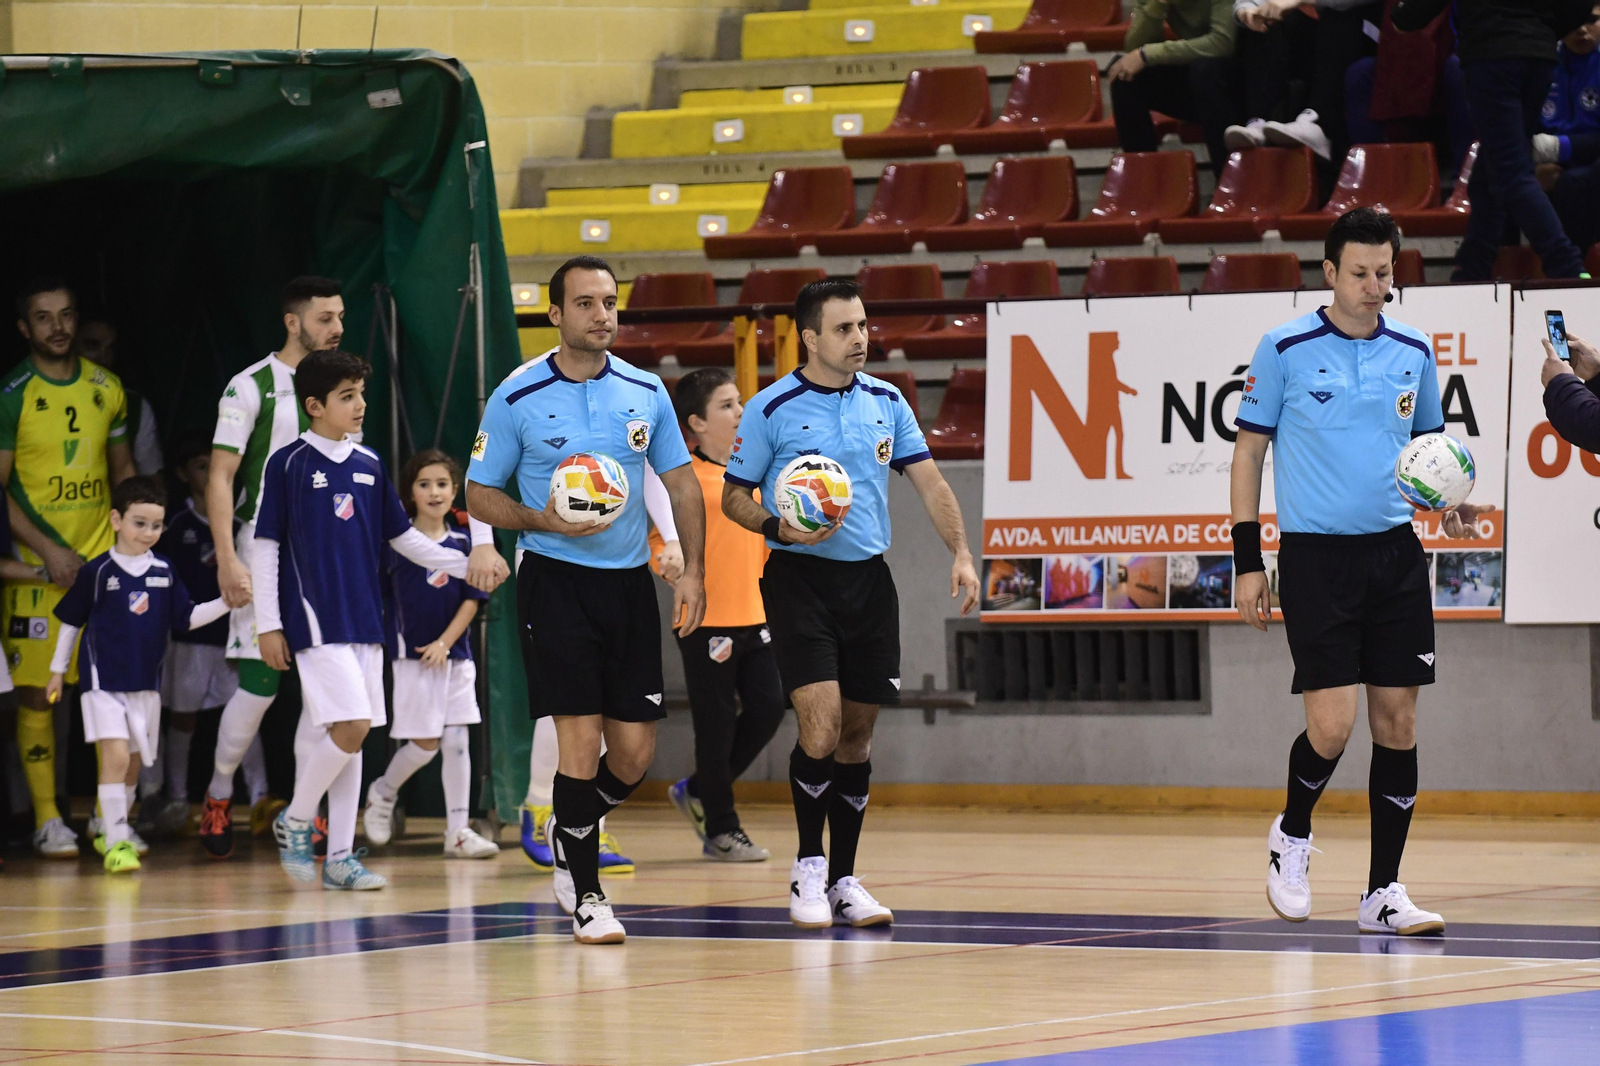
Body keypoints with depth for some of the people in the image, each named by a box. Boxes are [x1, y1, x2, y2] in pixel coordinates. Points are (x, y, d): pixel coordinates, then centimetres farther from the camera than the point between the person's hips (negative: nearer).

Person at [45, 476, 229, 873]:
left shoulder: (164, 572, 5)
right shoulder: (97, 572, -6)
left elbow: (186, 619, 8)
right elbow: (71, 621, 4)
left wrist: (226, 603, -6)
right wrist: (58, 669, 8)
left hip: (146, 684, 5)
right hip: (104, 680, -5)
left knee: (133, 763, 13)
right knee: (115, 755, -17)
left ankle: (112, 830, 31)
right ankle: (115, 841, -15)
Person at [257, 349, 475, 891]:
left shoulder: (369, 465, 10)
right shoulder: (288, 464, -5)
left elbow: (404, 537, 17)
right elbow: (266, 547, -3)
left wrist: (469, 565, 7)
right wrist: (268, 625, -7)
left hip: (364, 621, 6)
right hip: (315, 620, -6)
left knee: (350, 737, 7)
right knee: (350, 726, -16)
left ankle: (340, 857, 12)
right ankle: (296, 819, 5)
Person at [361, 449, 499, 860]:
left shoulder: (462, 544, 5)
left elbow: (471, 600, 2)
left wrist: (445, 642, -8)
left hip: (454, 654, 3)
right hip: (412, 655, -3)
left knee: (457, 740, 1)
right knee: (426, 742, -4)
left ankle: (458, 831, 5)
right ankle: (383, 792, 24)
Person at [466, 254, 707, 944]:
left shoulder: (646, 391, 5)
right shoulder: (517, 398, -4)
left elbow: (681, 483, 12)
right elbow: (479, 495, 2)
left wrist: (692, 570, 3)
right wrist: (541, 520, -16)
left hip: (629, 581, 4)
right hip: (555, 579, -4)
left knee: (635, 751, 2)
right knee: (582, 739, -11)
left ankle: (569, 839, 30)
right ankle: (585, 895, 1)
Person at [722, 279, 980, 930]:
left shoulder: (886, 402, 8)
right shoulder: (771, 409, -4)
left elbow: (929, 482, 9)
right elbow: (733, 495, 1)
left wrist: (960, 553, -3)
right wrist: (779, 527, -18)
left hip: (868, 582, 5)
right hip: (800, 579, -4)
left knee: (857, 736, 7)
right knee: (822, 725, -17)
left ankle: (844, 881, 16)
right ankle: (808, 866, 0)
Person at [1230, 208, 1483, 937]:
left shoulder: (1413, 351, 7)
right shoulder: (1286, 349, -4)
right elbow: (1250, 448, 2)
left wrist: (1449, 504, -2)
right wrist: (1248, 560, -2)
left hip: (1394, 553, 4)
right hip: (1314, 555, -4)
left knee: (1397, 721, 2)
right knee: (1331, 725, -11)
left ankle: (1383, 892, 9)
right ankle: (1292, 835, 20)